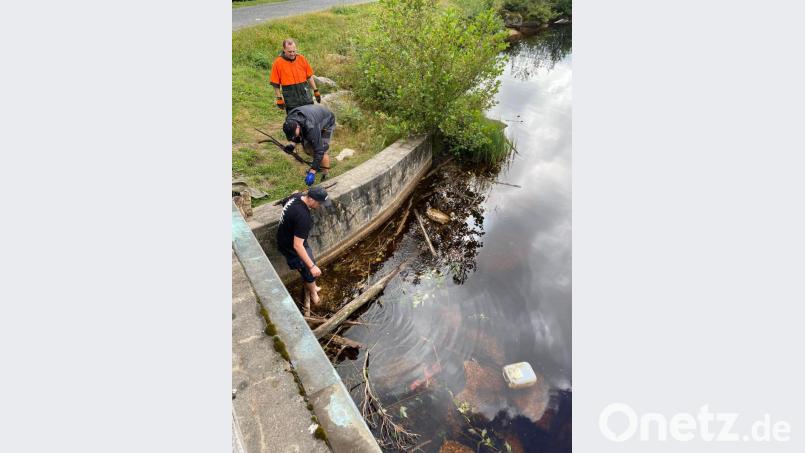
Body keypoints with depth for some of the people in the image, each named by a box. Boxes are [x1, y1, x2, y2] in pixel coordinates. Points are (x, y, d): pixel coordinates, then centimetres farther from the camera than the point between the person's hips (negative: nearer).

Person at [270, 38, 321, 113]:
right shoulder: (278, 63, -6)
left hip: (305, 96, 3)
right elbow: (275, 84, -3)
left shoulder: (301, 58, 3)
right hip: (290, 101, -3)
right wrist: (279, 98, -7)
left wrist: (316, 91, 10)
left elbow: (309, 77, 11)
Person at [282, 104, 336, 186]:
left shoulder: (311, 127, -44)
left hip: (327, 122, -7)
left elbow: (319, 150, -43)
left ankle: (325, 176, -4)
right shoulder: (289, 120, -23)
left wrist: (312, 172, -45)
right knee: (306, 146, 5)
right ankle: (319, 166, 28)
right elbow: (301, 135, -2)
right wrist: (293, 144, -22)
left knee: (322, 150, -17)